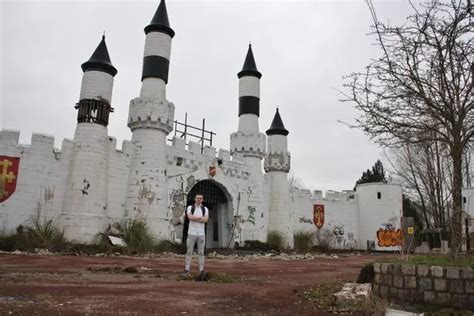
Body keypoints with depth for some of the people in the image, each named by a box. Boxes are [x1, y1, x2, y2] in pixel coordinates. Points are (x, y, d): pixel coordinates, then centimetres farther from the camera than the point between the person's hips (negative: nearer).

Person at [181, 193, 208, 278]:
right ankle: (186, 270, 5)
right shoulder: (190, 208, 2)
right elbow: (190, 217, -17)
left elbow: (206, 220, -10)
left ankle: (201, 270, 8)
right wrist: (201, 217, -12)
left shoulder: (205, 209, 6)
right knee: (189, 252, 1)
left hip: (201, 234, 1)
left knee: (201, 252, 4)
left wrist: (194, 218, -13)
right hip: (191, 233, -1)